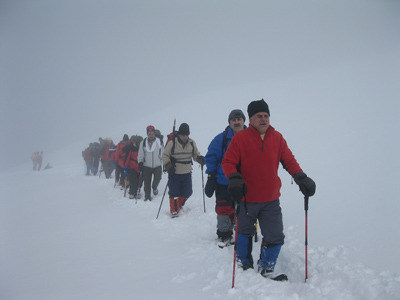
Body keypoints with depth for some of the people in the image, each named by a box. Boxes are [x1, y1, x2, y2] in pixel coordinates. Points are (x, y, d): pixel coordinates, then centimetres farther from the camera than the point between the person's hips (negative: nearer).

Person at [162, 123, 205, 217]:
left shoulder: (192, 143, 2)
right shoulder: (172, 143, -9)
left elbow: (196, 154, 15)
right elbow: (165, 155, -3)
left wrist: (201, 159, -7)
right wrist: (168, 166, -17)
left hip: (187, 173, 4)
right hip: (174, 173, -3)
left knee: (187, 192, 8)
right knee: (174, 193, -5)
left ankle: (179, 205, 35)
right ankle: (174, 211, 10)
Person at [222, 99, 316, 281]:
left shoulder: (277, 138, 3)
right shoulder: (240, 138, -8)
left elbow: (289, 160, 8)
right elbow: (228, 162, -7)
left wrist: (301, 178, -6)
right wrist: (234, 179, -25)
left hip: (271, 199, 3)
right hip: (247, 199, -2)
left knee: (275, 237, 2)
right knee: (244, 232, 16)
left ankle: (266, 269, 23)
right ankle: (243, 263, 39)